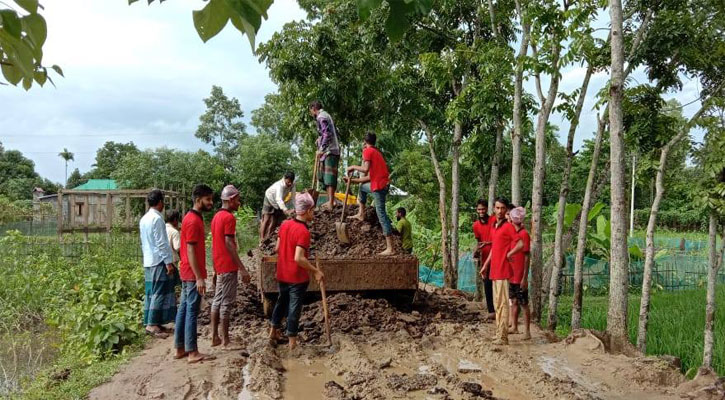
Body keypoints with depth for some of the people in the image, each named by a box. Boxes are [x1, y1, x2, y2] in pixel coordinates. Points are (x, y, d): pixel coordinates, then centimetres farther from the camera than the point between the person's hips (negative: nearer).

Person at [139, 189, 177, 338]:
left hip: (148, 262, 9)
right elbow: (161, 243, -18)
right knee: (160, 294, -6)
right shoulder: (157, 218, -14)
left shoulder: (144, 219, 13)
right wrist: (168, 262, -17)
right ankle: (153, 324, -7)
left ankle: (149, 322, 16)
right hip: (159, 261, -9)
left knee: (150, 293, 12)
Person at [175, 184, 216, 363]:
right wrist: (199, 277, -22)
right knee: (192, 311, -5)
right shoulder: (193, 221, -17)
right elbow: (191, 251, -21)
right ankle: (193, 352, 1)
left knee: (184, 309, 12)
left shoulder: (193, 218, 14)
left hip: (188, 273, 10)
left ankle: (180, 348, 18)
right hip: (193, 274, -10)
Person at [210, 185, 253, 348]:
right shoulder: (229, 217, -15)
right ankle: (225, 340, 2)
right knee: (227, 302, -4)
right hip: (228, 267, -9)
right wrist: (243, 269, -23)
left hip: (219, 266, 9)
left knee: (217, 300, 12)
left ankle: (214, 336, 17)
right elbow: (229, 244, -22)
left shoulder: (216, 217, 13)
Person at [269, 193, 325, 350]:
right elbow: (299, 258, -30)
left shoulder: (284, 224, -1)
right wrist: (316, 271, -22)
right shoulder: (303, 231, -24)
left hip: (282, 275, 7)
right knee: (294, 308, 6)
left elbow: (277, 248, 8)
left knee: (282, 301, 24)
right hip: (297, 278, -7)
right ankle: (292, 341, 16)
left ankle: (273, 331, 38)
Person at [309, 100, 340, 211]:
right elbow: (333, 132, 24)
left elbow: (327, 134, -21)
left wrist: (321, 149, -25)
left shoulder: (321, 117, -9)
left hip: (329, 151, -10)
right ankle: (330, 201, 17)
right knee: (323, 176, 13)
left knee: (329, 176, -12)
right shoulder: (325, 115, 21)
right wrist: (320, 140, 25)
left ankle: (331, 203, -15)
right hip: (330, 151, 10)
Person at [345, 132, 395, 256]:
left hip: (378, 186, -9)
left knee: (381, 214, -9)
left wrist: (353, 167, -4)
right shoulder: (377, 152, 21)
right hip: (383, 184, 9)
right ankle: (361, 214, 36)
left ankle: (390, 249, -12)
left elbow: (366, 169, -20)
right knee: (362, 187, 33)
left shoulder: (368, 151, -5)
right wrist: (352, 180, 21)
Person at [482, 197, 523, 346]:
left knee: (502, 303, -8)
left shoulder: (508, 226, -9)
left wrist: (509, 254, -5)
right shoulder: (494, 227, 16)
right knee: (497, 304, 13)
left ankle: (503, 337, -6)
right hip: (494, 270, 9)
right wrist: (485, 265, 22)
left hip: (503, 270, -9)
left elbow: (521, 244, -16)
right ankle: (499, 333, 20)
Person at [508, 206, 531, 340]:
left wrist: (525, 278, -16)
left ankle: (527, 331, 6)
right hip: (511, 275, 8)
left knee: (524, 304, 0)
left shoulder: (524, 234, -14)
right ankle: (514, 327, 26)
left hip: (520, 277, -8)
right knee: (514, 302, 15)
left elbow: (527, 257, -15)